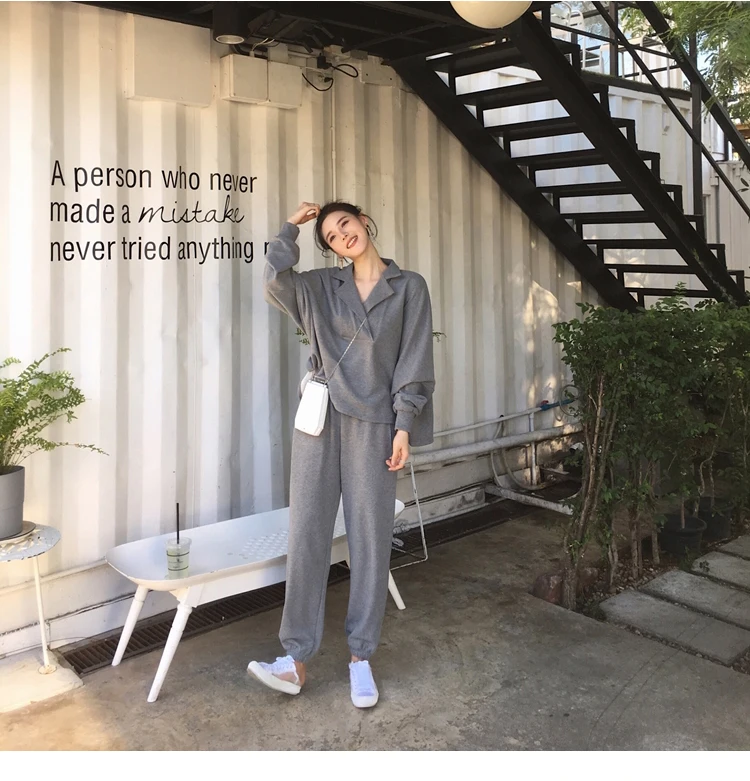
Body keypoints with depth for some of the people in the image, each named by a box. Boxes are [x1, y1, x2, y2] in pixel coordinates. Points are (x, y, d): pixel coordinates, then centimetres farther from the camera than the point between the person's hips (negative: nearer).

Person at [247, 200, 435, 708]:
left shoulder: (409, 287, 4)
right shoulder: (322, 287, 11)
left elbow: (414, 362, -1)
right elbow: (275, 284, -8)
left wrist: (404, 427, -7)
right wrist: (290, 229, 3)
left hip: (374, 425, -2)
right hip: (320, 420, 2)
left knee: (370, 539, 3)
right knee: (307, 535, 1)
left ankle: (361, 657, 17)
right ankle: (298, 658, 10)